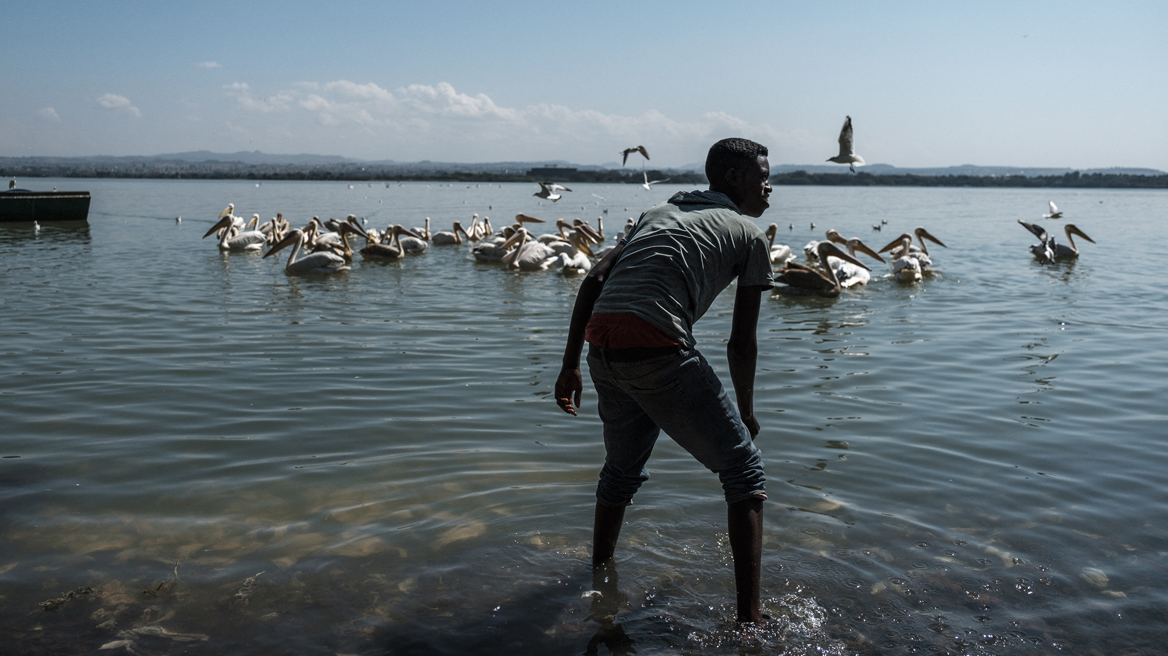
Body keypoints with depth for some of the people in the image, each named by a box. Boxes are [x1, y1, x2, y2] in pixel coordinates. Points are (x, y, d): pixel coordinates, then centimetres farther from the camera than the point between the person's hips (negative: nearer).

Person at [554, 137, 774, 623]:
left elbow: (594, 280, 18)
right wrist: (746, 413, 24)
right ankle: (749, 619, 3)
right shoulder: (748, 233, 13)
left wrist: (571, 365, 18)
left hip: (601, 344, 7)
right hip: (656, 348, -6)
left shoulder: (661, 211, 30)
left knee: (623, 467, 29)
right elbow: (741, 342, 9)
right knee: (743, 469, 8)